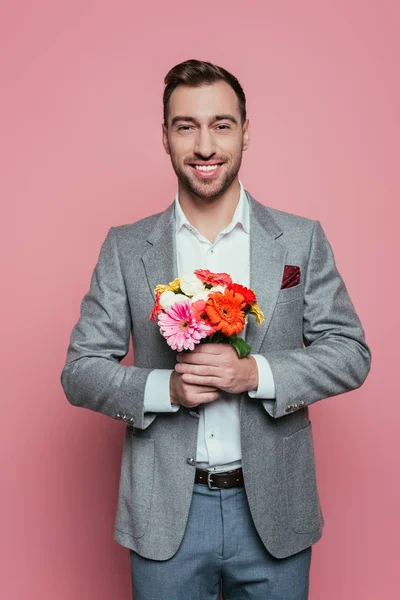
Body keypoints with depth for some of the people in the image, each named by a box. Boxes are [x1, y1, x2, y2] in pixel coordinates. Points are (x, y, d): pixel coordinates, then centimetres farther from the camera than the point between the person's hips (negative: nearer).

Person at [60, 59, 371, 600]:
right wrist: (164, 388, -18)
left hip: (274, 513, 1)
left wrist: (256, 373, -18)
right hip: (164, 516, 0)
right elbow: (80, 371, -1)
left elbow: (351, 353, -2)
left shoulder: (302, 239, -1)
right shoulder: (125, 247, -1)